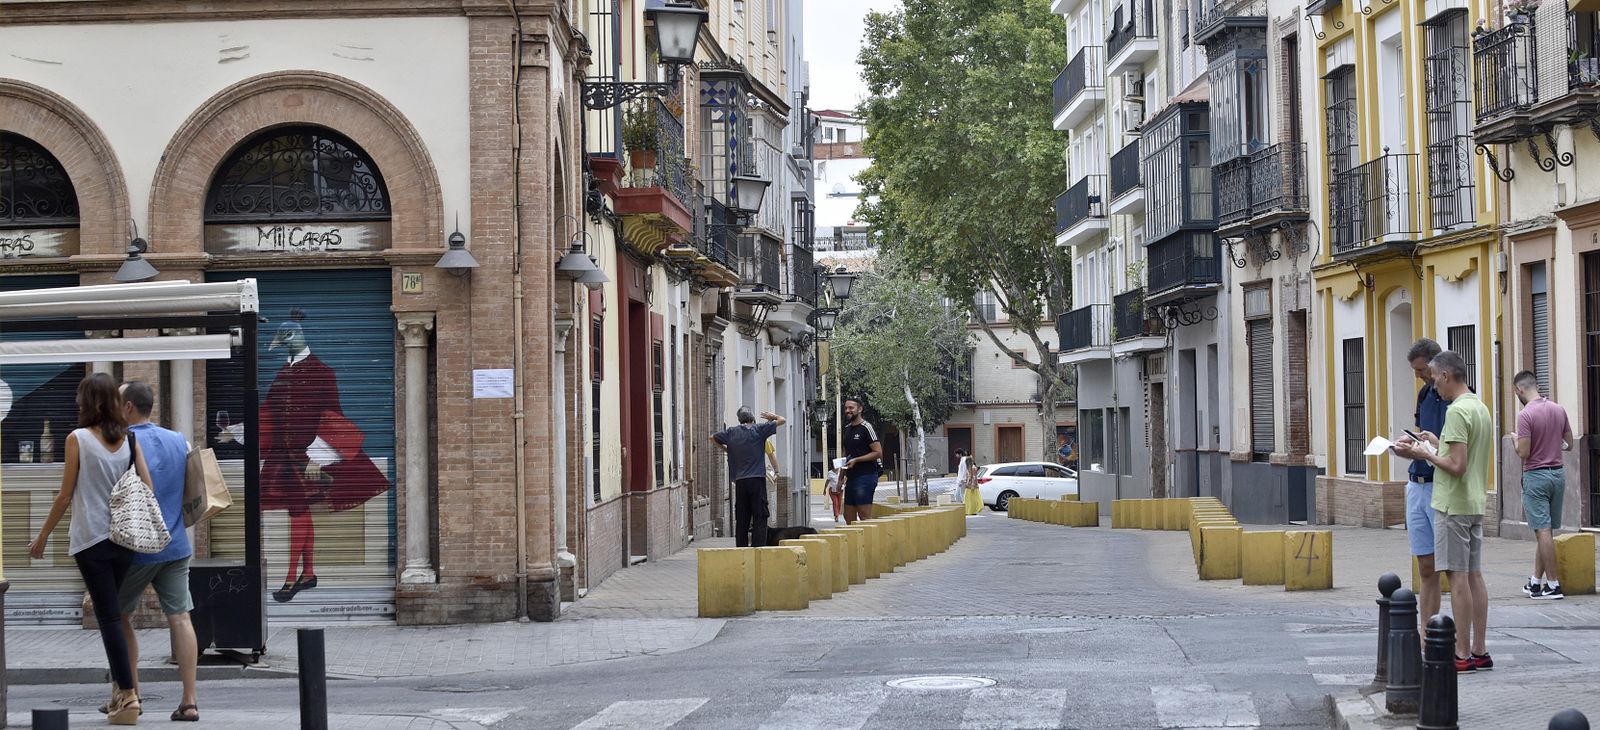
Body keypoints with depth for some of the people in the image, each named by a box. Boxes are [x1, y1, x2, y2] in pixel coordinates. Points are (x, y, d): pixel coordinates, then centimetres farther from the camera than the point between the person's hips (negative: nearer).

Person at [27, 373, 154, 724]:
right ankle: (120, 689, 18)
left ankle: (128, 695, -7)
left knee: (108, 616, -2)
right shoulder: (129, 439, 3)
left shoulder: (77, 439, -8)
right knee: (110, 612, 17)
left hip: (91, 539, -4)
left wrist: (42, 537, 4)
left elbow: (65, 496, -5)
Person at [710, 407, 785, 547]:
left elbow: (713, 438, 24)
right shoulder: (759, 430, -1)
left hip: (739, 481, 4)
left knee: (741, 519, 8)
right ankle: (758, 547, -12)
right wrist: (772, 416, 21)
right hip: (757, 479, -4)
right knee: (759, 517, -4)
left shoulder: (731, 432, 9)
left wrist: (725, 449, 34)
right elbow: (782, 420, 1)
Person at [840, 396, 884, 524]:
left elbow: (878, 452, -13)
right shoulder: (847, 428, 16)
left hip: (865, 476, -8)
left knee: (865, 516, -10)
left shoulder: (866, 428, -8)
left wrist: (856, 460, -17)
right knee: (848, 517, 8)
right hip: (851, 477, 8)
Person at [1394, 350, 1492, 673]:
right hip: (1476, 503, 9)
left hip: (1453, 504, -9)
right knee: (1474, 576, 11)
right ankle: (1479, 652, 14)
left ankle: (1463, 655, -4)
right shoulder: (1481, 408, 13)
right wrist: (1438, 444, 21)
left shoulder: (1457, 411, -17)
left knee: (1458, 576, -6)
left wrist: (1424, 454, -9)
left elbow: (1457, 466, -22)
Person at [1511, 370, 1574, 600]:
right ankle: (1536, 581, 17)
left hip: (1536, 476, -7)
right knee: (1543, 531, 12)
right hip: (1558, 473, 7)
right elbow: (1569, 445, 12)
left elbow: (1523, 453, -18)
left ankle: (1553, 585, -6)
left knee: (1543, 530, -5)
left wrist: (1516, 441, 2)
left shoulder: (1525, 415, -16)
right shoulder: (1559, 410, 5)